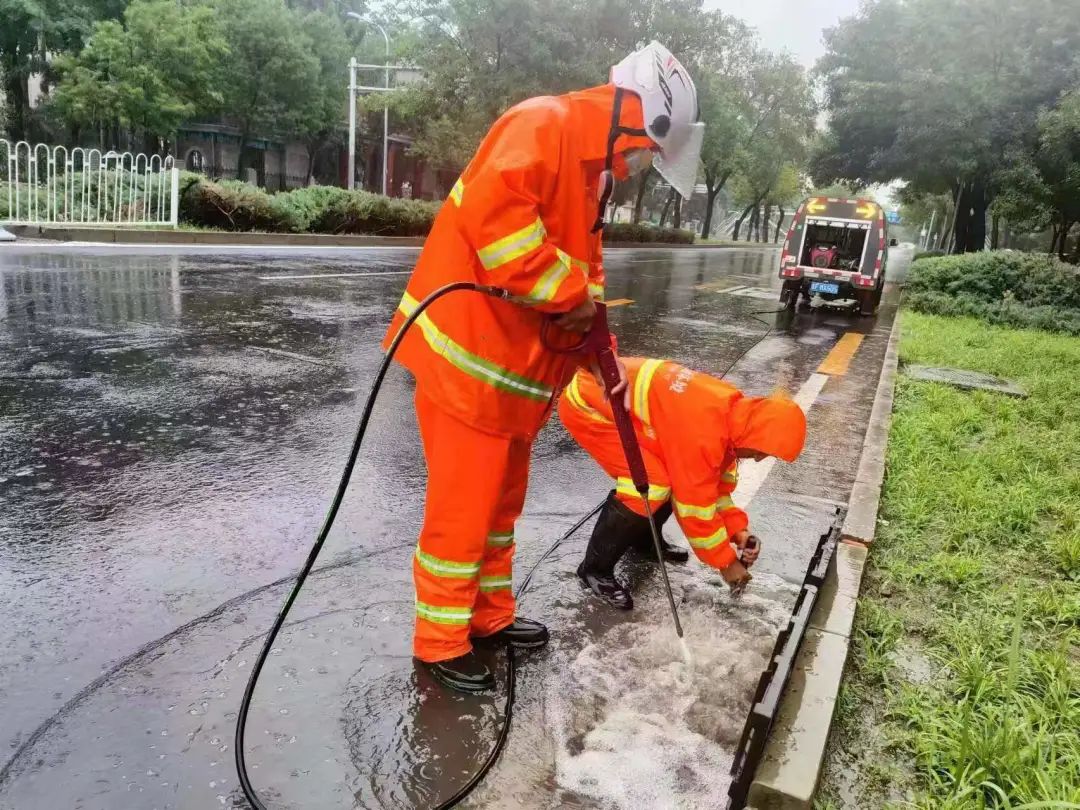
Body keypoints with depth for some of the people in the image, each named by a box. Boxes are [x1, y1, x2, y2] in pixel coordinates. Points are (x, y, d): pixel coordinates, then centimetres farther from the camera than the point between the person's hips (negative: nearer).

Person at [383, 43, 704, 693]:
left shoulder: (593, 169, 17)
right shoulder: (544, 125, -14)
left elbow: (585, 261, 21)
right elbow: (494, 212, -31)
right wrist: (570, 294, -22)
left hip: (517, 363, 10)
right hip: (468, 353, -10)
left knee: (502, 500, 18)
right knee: (463, 507, 1)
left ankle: (491, 616, 35)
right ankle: (442, 643, 18)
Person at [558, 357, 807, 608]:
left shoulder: (732, 410, -2)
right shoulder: (702, 432, -30)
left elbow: (717, 481, 12)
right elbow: (695, 502, -20)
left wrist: (737, 529, 5)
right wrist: (726, 561, -8)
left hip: (618, 395, 9)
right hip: (587, 403, -9)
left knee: (680, 477, 8)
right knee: (651, 484, -18)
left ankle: (644, 539, 28)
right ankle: (595, 569, -3)